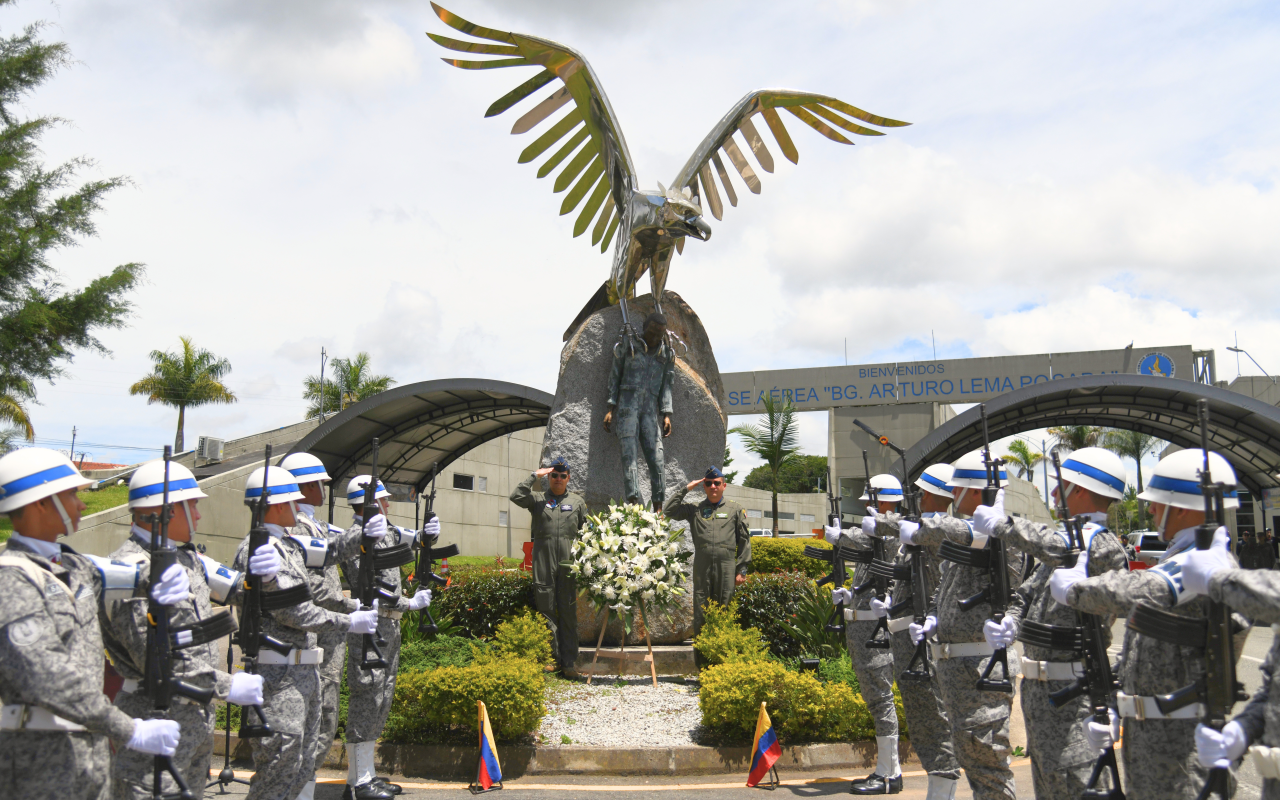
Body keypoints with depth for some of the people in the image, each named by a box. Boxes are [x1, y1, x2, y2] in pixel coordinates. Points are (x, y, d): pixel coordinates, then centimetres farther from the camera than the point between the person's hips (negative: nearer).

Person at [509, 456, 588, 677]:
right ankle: (551, 659, 7)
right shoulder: (537, 499, 11)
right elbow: (517, 497, -8)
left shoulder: (577, 501, 15)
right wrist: (535, 476, -5)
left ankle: (569, 662, 5)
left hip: (568, 565, 0)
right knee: (546, 611, 1)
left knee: (568, 613, 1)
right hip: (543, 565, 0)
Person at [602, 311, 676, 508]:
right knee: (630, 454, -14)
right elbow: (614, 377, 8)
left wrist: (666, 414, 5)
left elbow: (665, 385, 14)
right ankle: (634, 502, -23)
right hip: (627, 405, -2)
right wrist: (611, 408, 2)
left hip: (650, 408, 2)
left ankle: (658, 508, -3)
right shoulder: (628, 346, 4)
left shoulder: (667, 353, 11)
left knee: (656, 457, -6)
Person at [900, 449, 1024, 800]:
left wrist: (915, 530, -15)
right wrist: (932, 622, 8)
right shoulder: (969, 529, 17)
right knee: (969, 755, 18)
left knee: (984, 756, -5)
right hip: (954, 662, 10)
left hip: (983, 666, -10)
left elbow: (945, 531, -34)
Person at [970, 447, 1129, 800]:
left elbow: (1061, 549, -37)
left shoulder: (1103, 544, -15)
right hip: (1038, 687, 10)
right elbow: (1028, 592, 15)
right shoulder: (1067, 538, 15)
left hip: (1071, 690, -9)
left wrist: (1002, 524, -32)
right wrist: (1008, 624, -4)